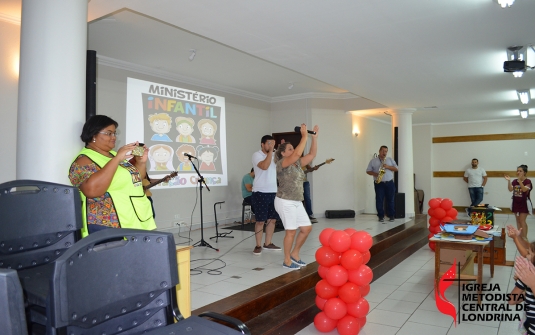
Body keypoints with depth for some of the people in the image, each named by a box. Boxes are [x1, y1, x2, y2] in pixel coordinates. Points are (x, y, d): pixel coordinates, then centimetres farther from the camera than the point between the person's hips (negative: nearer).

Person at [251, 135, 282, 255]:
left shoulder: (275, 155, 11)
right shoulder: (257, 155, -7)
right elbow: (264, 166, -24)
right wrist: (270, 151, -19)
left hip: (274, 192, 6)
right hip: (261, 192, -6)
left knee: (272, 219, 9)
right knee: (260, 220, -2)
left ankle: (268, 244, 21)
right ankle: (258, 246, 8)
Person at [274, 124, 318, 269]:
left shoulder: (298, 163, 11)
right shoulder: (282, 163, -12)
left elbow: (312, 154, 8)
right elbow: (298, 154, -28)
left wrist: (315, 137, 0)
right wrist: (304, 136, -23)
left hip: (297, 202, 8)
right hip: (285, 202, -8)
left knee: (307, 228, 8)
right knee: (291, 231, -3)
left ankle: (294, 254, 24)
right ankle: (287, 261, 12)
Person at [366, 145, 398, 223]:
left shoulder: (390, 160, 12)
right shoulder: (373, 161, 6)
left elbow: (396, 168, 7)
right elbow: (368, 171, 4)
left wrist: (388, 167, -10)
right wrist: (375, 174, -14)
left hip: (390, 183, 2)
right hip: (379, 184, -1)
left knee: (390, 200, 4)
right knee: (379, 200, -2)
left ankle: (392, 216, 12)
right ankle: (381, 216, 5)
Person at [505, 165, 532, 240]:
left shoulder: (527, 181, -11)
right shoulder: (514, 181, 4)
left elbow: (524, 189, -27)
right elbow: (510, 189, -9)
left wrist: (520, 180, -35)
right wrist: (509, 181, -20)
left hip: (524, 203, -6)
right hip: (516, 203, 6)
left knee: (522, 220, -7)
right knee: (518, 220, 11)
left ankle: (524, 237, 0)